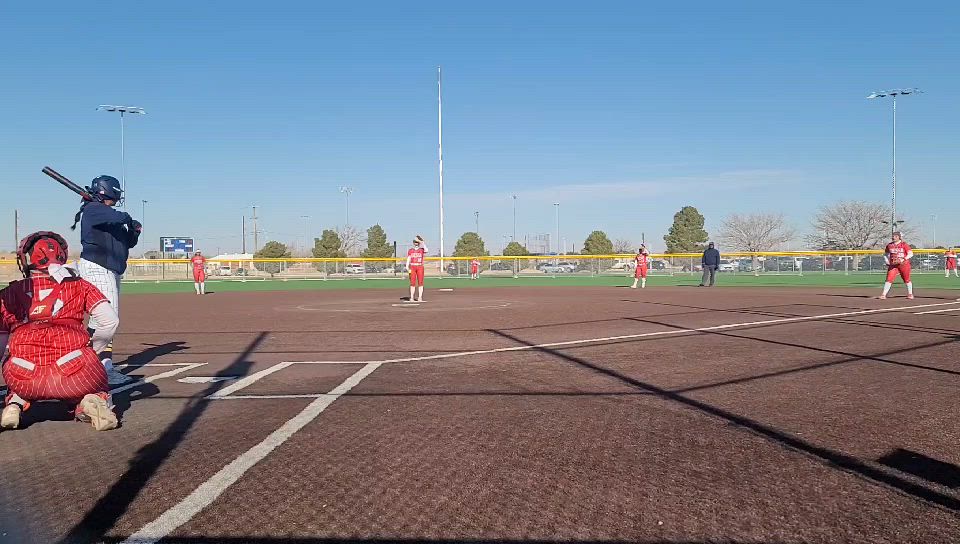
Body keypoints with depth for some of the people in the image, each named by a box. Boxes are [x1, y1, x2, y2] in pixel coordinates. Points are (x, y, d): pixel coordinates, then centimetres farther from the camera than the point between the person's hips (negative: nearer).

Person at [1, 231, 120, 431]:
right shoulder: (78, 285, 14)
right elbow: (110, 320, 4)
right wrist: (91, 351, 18)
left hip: (25, 380, 2)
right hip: (74, 374, -2)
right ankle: (91, 403, -7)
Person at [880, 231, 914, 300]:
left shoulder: (904, 244, -3)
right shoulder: (889, 245, 7)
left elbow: (911, 254, -8)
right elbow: (885, 254, 19)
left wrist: (903, 259, -23)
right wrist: (887, 262, 3)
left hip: (904, 264, -2)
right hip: (893, 265, 2)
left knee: (907, 280, 10)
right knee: (889, 279, -11)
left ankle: (910, 294, 26)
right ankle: (884, 295, -12)